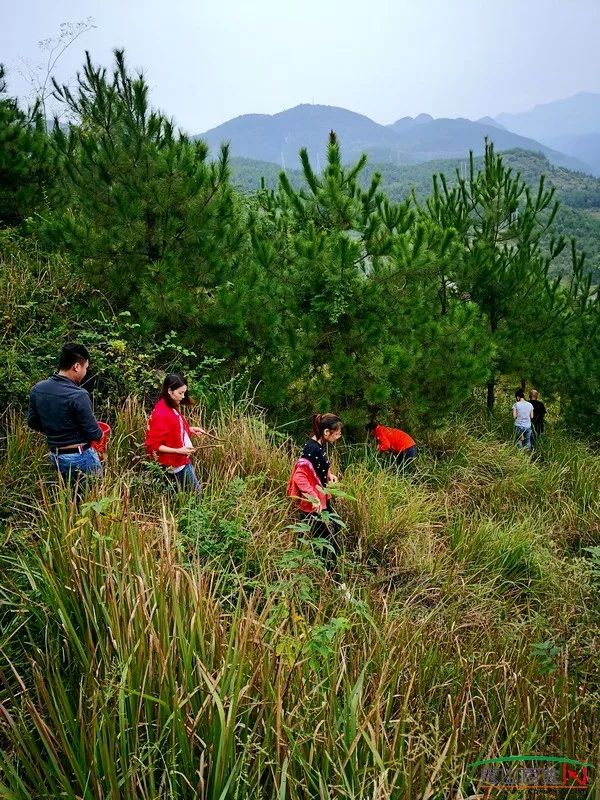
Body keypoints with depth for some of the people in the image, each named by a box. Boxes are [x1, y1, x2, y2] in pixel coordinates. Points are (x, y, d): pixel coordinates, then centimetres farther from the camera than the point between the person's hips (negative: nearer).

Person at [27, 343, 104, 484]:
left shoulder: (38, 389, -4)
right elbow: (94, 434, -18)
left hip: (54, 455, 7)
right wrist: (99, 434, 4)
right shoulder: (78, 395, -24)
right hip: (80, 456, -7)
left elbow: (32, 422, 8)